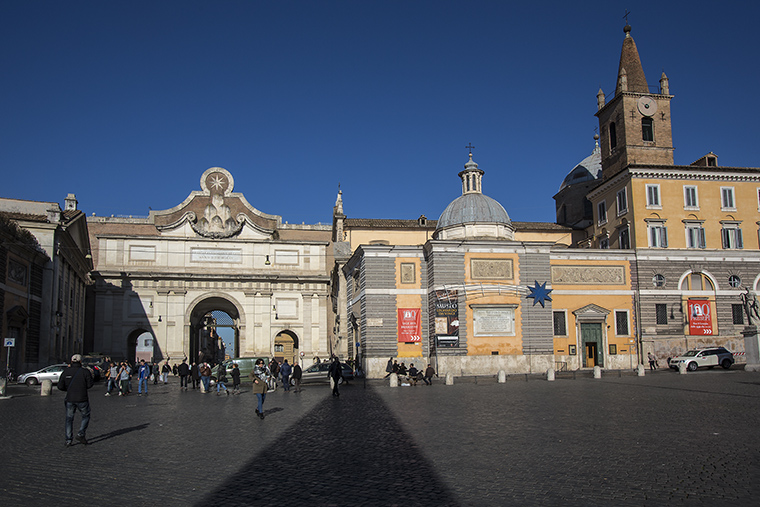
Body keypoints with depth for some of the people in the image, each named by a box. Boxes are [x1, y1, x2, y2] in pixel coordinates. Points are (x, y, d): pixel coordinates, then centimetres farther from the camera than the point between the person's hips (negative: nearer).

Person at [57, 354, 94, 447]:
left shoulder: (66, 372, 1)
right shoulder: (85, 371, -7)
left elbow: (60, 386, 0)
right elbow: (90, 384, -7)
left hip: (70, 399, 2)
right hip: (82, 399, -2)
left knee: (69, 419, 13)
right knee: (86, 417, 16)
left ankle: (68, 440, 9)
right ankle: (81, 434, 0)